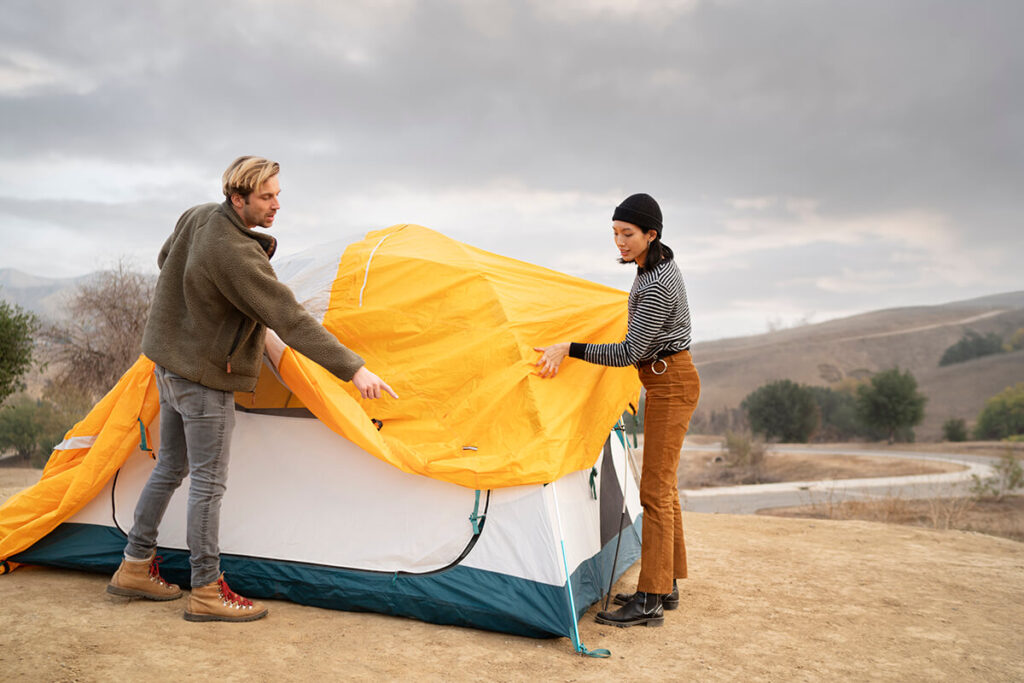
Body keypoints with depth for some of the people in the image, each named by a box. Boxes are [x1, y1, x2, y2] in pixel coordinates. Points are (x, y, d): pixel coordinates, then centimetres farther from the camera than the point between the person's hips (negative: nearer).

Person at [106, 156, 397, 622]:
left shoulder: (197, 217, 1)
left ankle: (135, 568, 30)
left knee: (171, 468, 19)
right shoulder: (236, 255, -28)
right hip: (205, 375, -10)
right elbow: (291, 321, -32)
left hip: (171, 361, 10)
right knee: (208, 482, -1)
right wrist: (353, 369, -33)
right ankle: (207, 593, 9)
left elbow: (166, 260, 22)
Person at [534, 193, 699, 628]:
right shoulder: (654, 266, 8)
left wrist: (569, 349, -24)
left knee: (656, 490, -8)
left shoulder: (657, 286, -24)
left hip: (670, 384, -10)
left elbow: (630, 353, -24)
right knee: (663, 487, 13)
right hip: (669, 380, 10)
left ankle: (650, 601, -3)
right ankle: (666, 586, 21)